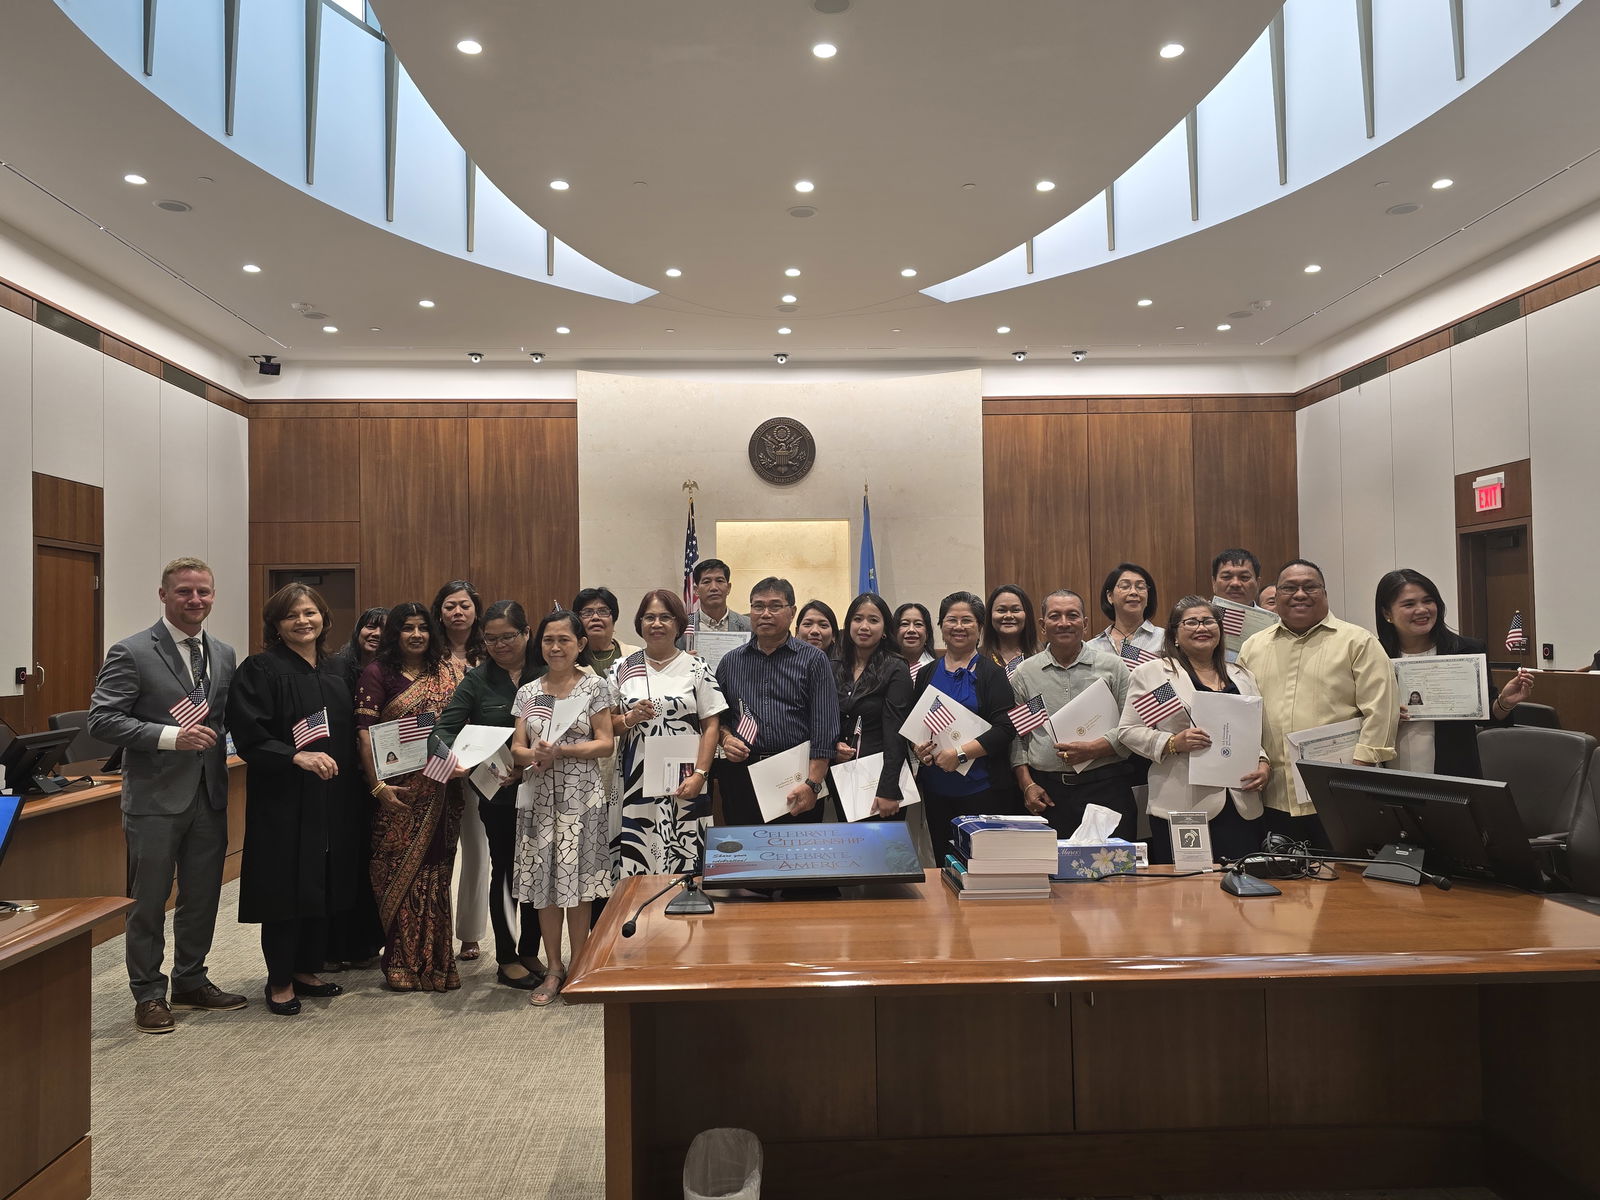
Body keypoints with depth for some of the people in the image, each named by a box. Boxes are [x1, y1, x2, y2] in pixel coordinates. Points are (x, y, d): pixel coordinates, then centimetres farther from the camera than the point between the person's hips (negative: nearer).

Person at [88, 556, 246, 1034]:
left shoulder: (224, 654, 10)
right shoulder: (132, 653, -8)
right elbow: (102, 719, -14)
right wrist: (170, 736, -22)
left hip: (209, 795, 6)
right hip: (155, 797, -5)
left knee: (202, 896, 15)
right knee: (149, 901, 7)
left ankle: (191, 981, 31)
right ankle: (149, 994, 22)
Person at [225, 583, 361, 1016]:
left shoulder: (335, 670, 12)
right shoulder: (260, 669, -7)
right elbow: (248, 734, -16)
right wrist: (297, 757, -26)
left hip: (332, 800, 6)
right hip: (282, 800, -6)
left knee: (324, 885, 11)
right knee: (286, 887, 0)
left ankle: (306, 969, 26)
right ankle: (280, 981, 15)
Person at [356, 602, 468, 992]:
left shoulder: (450, 670, 9)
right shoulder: (377, 673, 0)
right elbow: (365, 733, -5)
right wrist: (377, 785, -13)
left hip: (442, 790, 3)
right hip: (399, 791, -3)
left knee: (435, 871, 6)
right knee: (399, 871, 1)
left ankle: (434, 961, 18)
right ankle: (402, 963, 14)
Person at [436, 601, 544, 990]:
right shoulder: (477, 680, 0)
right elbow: (445, 727, -5)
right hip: (498, 794, -1)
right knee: (505, 871, 9)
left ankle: (530, 952, 28)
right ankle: (506, 959, 24)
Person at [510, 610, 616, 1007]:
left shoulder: (594, 687, 0)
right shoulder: (528, 692, 10)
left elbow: (606, 743, -4)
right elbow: (517, 748, 7)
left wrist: (561, 751, -16)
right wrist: (533, 755, -15)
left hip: (581, 797, -3)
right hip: (539, 798, 3)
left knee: (576, 884, 1)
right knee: (544, 883, 5)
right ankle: (554, 968, 19)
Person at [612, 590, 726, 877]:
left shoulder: (696, 668, 4)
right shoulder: (622, 669, 10)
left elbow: (711, 726, 1)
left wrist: (699, 775, -9)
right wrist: (630, 719, -10)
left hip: (684, 786, -1)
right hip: (636, 785, 2)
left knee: (683, 866, -4)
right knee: (635, 866, -2)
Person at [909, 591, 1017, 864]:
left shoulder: (992, 673, -1)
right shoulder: (927, 673, 12)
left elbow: (1003, 729, -10)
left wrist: (961, 753, -19)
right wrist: (918, 746, -4)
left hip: (982, 789, -4)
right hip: (935, 789, 4)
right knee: (943, 863, 9)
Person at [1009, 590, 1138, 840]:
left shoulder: (1112, 666, 4)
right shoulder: (1025, 674, 9)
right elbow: (1015, 735, 11)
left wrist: (1093, 749, -12)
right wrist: (1027, 785, 2)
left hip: (1105, 788, -1)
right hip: (1047, 793, 1)